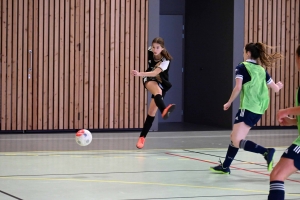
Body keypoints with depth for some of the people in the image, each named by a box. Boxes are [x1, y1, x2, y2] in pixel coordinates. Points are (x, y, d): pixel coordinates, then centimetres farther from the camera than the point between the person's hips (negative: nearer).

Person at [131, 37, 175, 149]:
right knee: (158, 91, -37)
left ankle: (142, 137, 8)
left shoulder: (165, 60, -26)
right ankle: (164, 110, -69)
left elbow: (155, 72, -42)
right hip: (150, 80, 1)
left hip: (161, 84, -1)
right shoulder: (150, 51, -13)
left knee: (152, 112, -6)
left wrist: (140, 74, -55)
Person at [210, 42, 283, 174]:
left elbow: (238, 87, -12)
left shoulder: (242, 67, -2)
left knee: (237, 142, -13)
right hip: (258, 110, 8)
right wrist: (279, 85, 43)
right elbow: (276, 89, 20)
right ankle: (225, 166, 27)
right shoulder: (262, 70, 15)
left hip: (247, 109, -8)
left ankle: (266, 152, -27)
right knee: (234, 137, 19)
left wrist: (229, 103, 0)